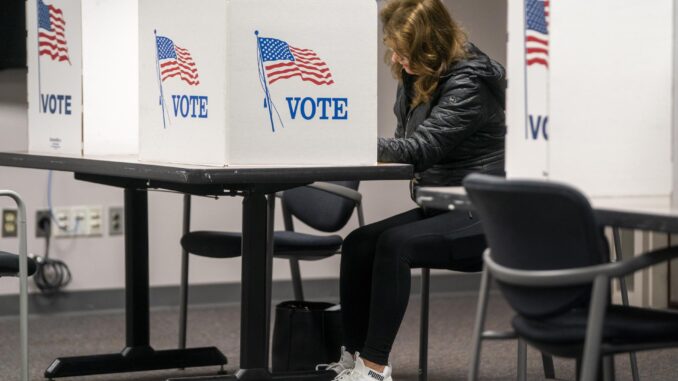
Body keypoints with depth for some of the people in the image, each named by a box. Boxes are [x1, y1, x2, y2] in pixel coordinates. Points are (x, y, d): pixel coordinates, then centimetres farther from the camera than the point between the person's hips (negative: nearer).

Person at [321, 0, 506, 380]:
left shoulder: (468, 84, -18)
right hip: (440, 206, 9)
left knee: (395, 245, -29)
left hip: (480, 216, -9)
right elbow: (407, 142, 21)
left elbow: (421, 147, -24)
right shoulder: (416, 78, 9)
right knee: (358, 244, -11)